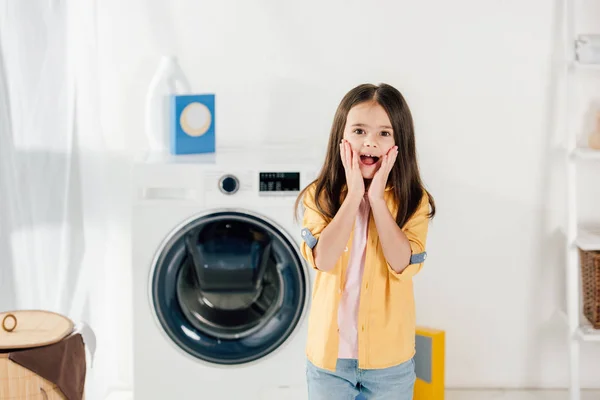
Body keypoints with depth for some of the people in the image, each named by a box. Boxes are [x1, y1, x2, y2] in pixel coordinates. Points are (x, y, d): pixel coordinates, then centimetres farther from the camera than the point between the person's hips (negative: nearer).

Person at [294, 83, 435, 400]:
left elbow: (403, 264, -19)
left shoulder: (412, 200, -5)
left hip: (388, 356, 0)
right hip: (331, 351, 0)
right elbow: (324, 259, -20)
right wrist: (353, 195, -21)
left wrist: (377, 198, -21)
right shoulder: (319, 196, -5)